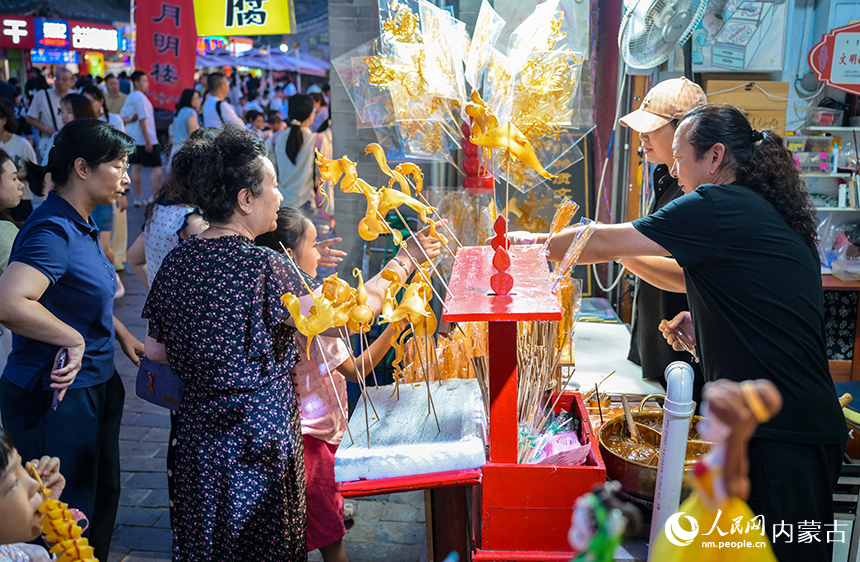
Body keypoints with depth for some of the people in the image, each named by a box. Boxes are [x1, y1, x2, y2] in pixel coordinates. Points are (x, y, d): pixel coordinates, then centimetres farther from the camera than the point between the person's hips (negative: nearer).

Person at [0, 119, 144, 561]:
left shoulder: (81, 226, 8)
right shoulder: (52, 230, -22)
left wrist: (122, 334, 15)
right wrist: (73, 339, -27)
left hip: (95, 387, 10)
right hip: (56, 397, -10)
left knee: (103, 500, 22)